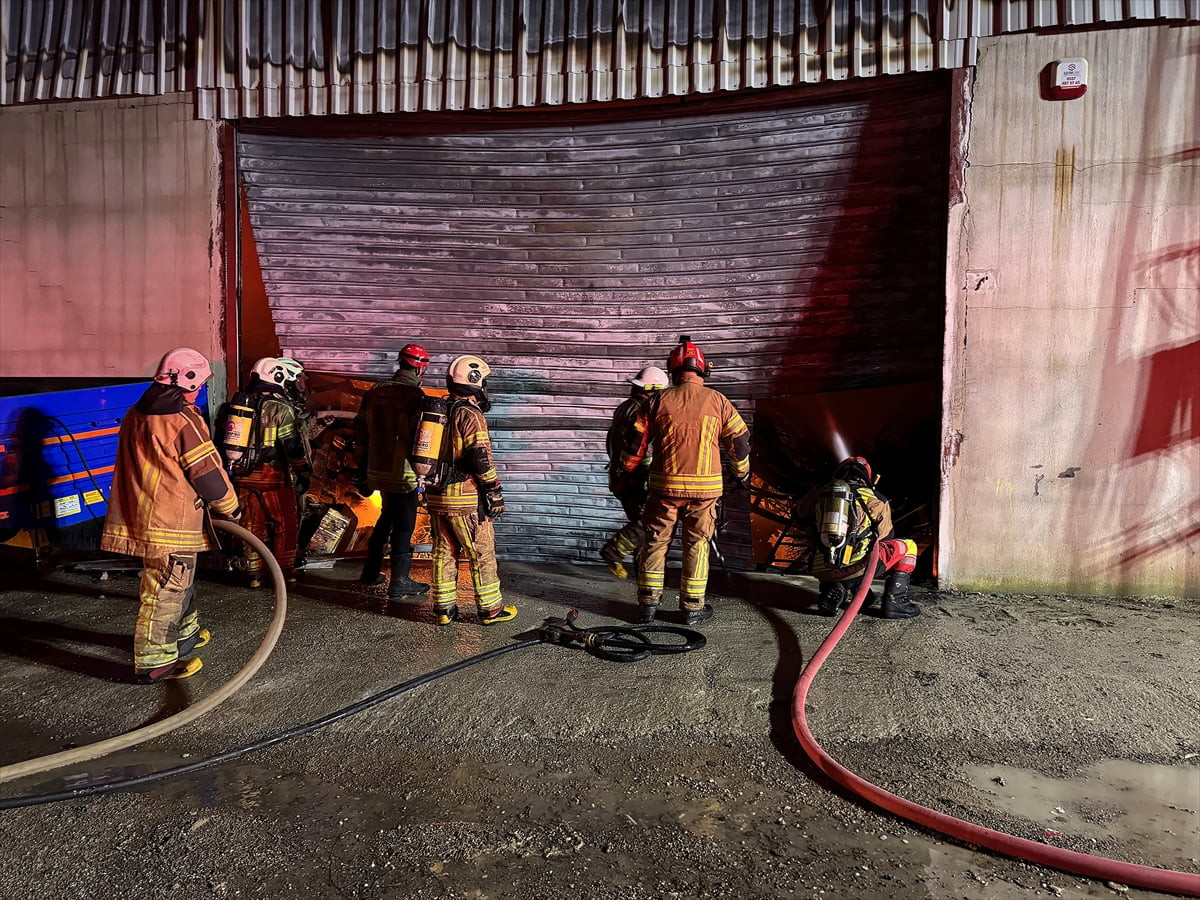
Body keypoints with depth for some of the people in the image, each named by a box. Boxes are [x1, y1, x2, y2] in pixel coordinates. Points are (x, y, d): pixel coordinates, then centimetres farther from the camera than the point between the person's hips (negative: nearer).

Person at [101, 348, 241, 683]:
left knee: (179, 581, 24)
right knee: (166, 591, 1)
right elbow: (209, 473, -14)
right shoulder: (184, 420, -18)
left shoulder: (136, 415, 9)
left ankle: (185, 632, 40)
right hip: (170, 523, -9)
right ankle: (154, 661, 9)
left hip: (140, 514, 9)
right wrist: (231, 508, 1)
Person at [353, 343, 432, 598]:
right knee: (403, 525, 3)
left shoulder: (375, 392, 6)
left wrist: (363, 469, 20)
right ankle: (399, 582, 9)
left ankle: (371, 572, 31)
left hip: (377, 470, 7)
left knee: (387, 517, 23)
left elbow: (360, 431, 12)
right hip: (403, 473, -7)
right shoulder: (415, 396, -16)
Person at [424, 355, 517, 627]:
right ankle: (490, 609, 11)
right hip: (465, 499, -8)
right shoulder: (470, 415, -13)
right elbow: (481, 458, -19)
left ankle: (444, 609, 18)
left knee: (444, 552, 13)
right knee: (482, 553, 3)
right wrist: (495, 493, -12)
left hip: (436, 495, 8)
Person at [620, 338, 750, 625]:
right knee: (697, 544, 9)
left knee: (655, 542, 11)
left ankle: (648, 603, 16)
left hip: (664, 485, 0)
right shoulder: (718, 401, 1)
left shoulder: (659, 401, 0)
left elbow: (636, 442, 3)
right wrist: (742, 473, 24)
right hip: (705, 487, 0)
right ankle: (692, 607, 14)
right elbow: (739, 441, 7)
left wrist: (627, 472, 19)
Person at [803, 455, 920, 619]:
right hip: (858, 570, -3)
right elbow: (886, 540, 22)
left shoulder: (819, 494, 13)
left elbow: (802, 512, 32)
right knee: (908, 546, 19)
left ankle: (831, 592, 8)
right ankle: (894, 602, 9)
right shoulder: (877, 500, 11)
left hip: (823, 574, 3)